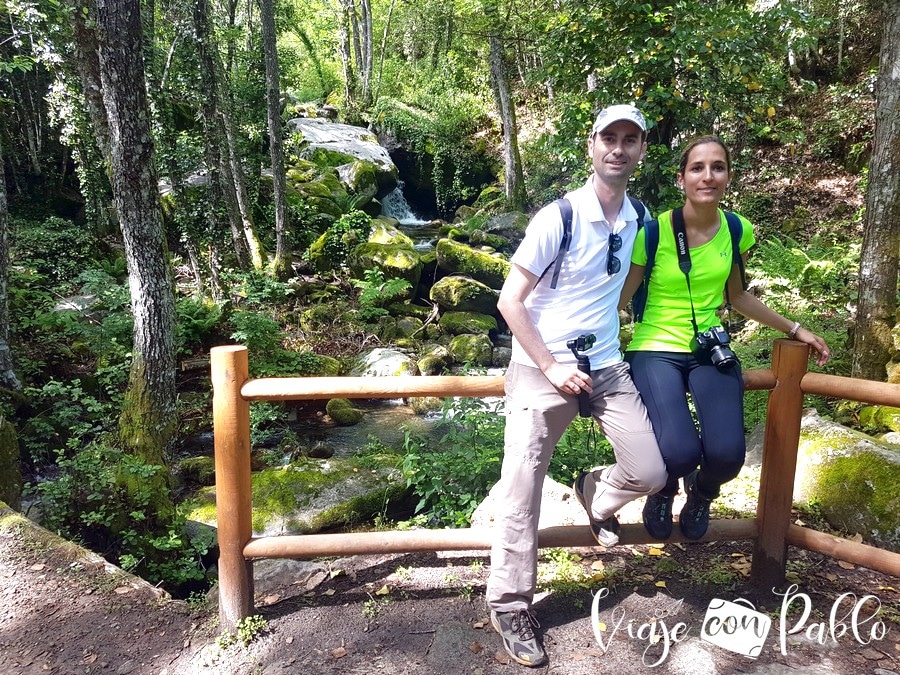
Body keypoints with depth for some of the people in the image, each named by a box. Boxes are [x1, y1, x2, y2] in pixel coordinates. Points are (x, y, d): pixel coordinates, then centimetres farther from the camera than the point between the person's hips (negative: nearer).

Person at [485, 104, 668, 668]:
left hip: (607, 366, 5)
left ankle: (596, 493, 31)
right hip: (543, 369, -5)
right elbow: (510, 301, -12)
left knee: (651, 473, -4)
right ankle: (510, 605, 14)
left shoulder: (639, 220, 5)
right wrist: (553, 367, -15)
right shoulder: (558, 217, -13)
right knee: (523, 490, -4)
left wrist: (610, 341, 14)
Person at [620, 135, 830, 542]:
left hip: (711, 350, 4)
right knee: (680, 454, -26)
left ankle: (701, 494, 22)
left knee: (726, 455, -20)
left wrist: (794, 329, 18)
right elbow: (620, 299, -4)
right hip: (656, 350, -3)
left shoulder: (738, 230, 2)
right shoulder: (652, 231, -12)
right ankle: (663, 492, 16)